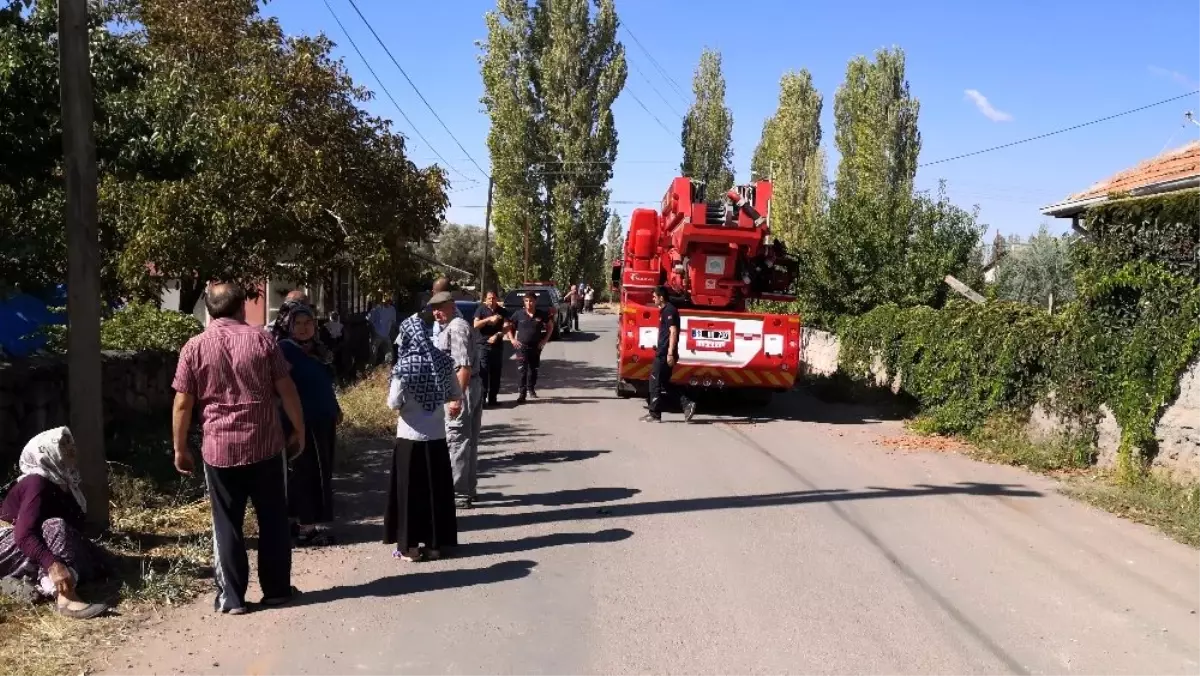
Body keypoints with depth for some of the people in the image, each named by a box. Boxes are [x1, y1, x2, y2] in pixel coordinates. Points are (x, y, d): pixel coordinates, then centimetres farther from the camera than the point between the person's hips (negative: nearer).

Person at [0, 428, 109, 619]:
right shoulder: (37, 483, -23)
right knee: (56, 527, -34)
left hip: (33, 544, 9)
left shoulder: (60, 482, 4)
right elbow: (24, 534, -36)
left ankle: (30, 581, -11)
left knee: (98, 562, 0)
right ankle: (66, 598, -48)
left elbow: (74, 523, 6)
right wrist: (53, 564, -47)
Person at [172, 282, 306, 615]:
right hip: (266, 445, 0)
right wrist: (299, 431, 7)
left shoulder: (194, 347, 0)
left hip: (219, 449, 0)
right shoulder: (261, 340, -1)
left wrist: (180, 449, 9)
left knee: (227, 525, 9)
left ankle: (231, 597, 14)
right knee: (273, 520, 12)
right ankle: (277, 589, 20)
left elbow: (183, 404, -1)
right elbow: (287, 391, -2)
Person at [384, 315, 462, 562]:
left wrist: (397, 400, 6)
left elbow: (394, 404, -14)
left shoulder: (405, 366, -14)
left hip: (410, 437, -4)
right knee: (438, 489, 11)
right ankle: (437, 543, 18)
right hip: (437, 436, 4)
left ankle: (410, 546, 10)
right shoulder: (442, 361, -1)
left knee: (410, 491, 5)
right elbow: (456, 395, 8)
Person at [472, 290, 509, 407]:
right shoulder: (481, 310, 4)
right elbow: (476, 325, -6)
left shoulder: (503, 311, 9)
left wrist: (497, 335, -15)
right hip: (483, 345, -2)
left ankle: (493, 398, 10)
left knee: (496, 373, 4)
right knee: (483, 372, -9)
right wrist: (489, 319, -17)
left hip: (497, 346, 3)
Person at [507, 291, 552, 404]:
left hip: (536, 347, 2)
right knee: (522, 370, -11)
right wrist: (512, 339, -5)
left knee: (534, 369, 14)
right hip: (522, 346, -2)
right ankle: (521, 393, -12)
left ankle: (531, 389, 33)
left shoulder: (541, 314, -1)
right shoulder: (518, 314, -5)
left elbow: (550, 326, 13)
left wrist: (545, 339, 5)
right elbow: (510, 327, 7)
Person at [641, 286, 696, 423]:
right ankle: (687, 404, 9)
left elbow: (673, 332, -20)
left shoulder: (669, 311, -13)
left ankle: (654, 414, 4)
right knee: (664, 383, 12)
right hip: (662, 352, 10)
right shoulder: (664, 310, 18)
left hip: (665, 354, -10)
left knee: (655, 382, -3)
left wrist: (670, 353, -24)